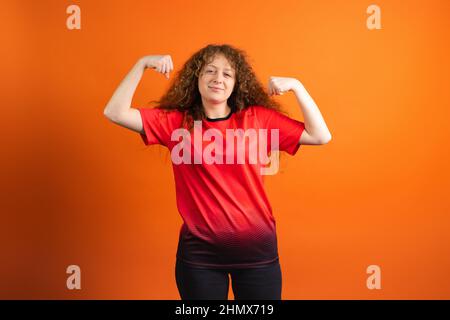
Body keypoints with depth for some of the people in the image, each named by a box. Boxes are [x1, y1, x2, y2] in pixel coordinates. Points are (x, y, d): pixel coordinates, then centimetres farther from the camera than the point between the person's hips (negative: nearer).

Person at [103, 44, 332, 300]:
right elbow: (116, 113, -7)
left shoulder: (259, 118, 0)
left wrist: (296, 86, -8)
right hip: (199, 251, 0)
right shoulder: (175, 122, -1)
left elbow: (321, 136, -1)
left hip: (257, 248, 1)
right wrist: (142, 64, -10)